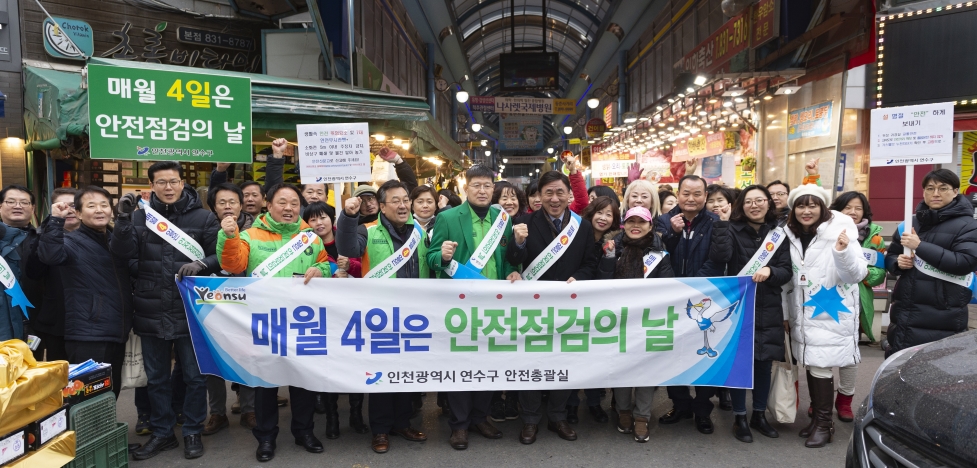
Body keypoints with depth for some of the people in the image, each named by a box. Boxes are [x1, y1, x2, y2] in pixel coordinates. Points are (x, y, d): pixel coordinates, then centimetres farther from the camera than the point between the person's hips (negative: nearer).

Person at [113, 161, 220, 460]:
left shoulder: (203, 217, 0)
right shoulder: (141, 215, 5)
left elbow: (221, 256, -2)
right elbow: (123, 253, -6)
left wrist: (201, 264, -20)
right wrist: (124, 219, -16)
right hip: (151, 313, 2)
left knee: (195, 377, 8)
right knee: (156, 378, 15)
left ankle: (193, 433, 25)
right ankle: (162, 433, 31)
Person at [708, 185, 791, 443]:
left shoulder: (778, 234, 6)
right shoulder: (733, 230, -5)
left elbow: (787, 272, 2)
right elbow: (719, 258, -22)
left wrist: (769, 271, -19)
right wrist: (722, 224, -21)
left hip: (768, 310, 4)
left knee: (764, 363, 12)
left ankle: (759, 415, 30)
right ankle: (740, 418, 18)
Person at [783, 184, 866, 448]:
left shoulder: (839, 232, -11)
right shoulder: (791, 235, 5)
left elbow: (856, 275, -16)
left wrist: (843, 252, -34)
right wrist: (786, 313, 14)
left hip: (830, 315, -5)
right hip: (802, 316, 5)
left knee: (821, 368, -4)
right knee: (810, 366, 13)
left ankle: (824, 423, 11)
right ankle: (817, 417, 27)